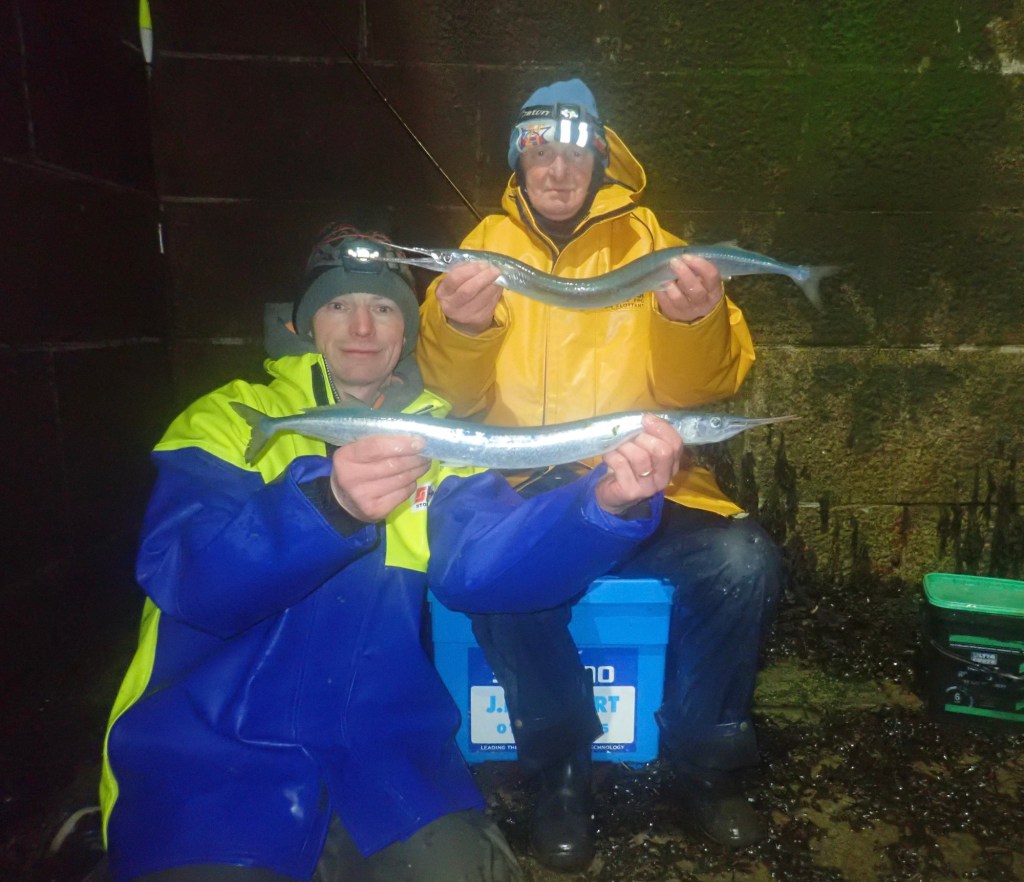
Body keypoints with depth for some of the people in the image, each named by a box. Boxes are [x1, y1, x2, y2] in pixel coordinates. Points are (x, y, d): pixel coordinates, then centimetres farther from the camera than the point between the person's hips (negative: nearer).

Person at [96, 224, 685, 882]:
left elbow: (482, 562, -13)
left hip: (385, 744, 3)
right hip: (211, 746, -2)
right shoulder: (227, 421, -2)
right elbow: (183, 574, -19)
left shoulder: (438, 437, 6)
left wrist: (606, 502, -31)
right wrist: (329, 503, -37)